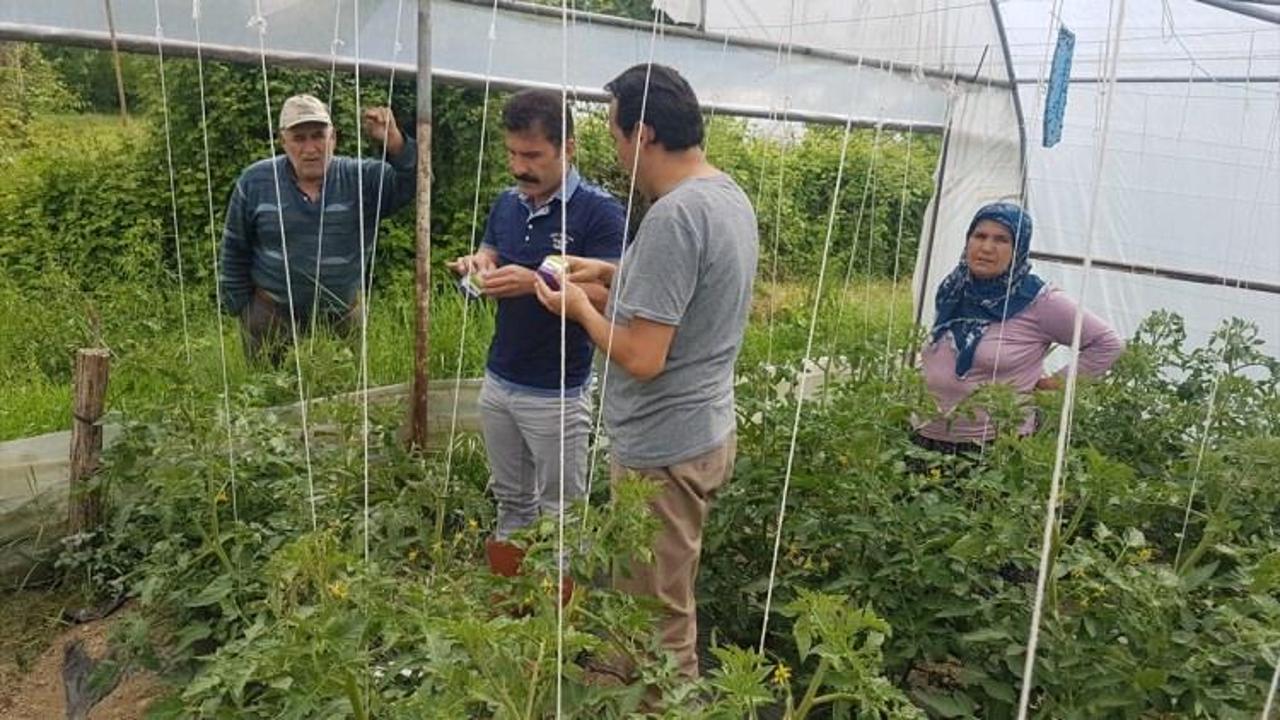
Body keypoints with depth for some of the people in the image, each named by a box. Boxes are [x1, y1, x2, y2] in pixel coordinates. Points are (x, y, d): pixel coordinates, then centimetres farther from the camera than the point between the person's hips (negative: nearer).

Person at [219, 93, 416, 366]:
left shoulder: (362, 178, -7)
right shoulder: (255, 181, -4)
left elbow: (412, 184, -21)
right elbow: (235, 250, 5)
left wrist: (394, 142, -38)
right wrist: (239, 309, 6)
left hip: (342, 318, 1)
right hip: (270, 316, 0)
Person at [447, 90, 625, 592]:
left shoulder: (599, 212, -14)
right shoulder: (507, 204, 5)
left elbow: (606, 296, -20)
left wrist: (536, 282, -32)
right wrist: (478, 264, -8)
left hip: (558, 394, -6)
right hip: (499, 382, 6)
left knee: (560, 514, 8)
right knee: (511, 503, 19)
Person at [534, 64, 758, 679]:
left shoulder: (672, 217, -25)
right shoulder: (729, 195, 6)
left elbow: (642, 358, -26)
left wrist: (581, 306, -9)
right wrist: (610, 276, 13)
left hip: (663, 450, -10)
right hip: (709, 428, 10)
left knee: (655, 627, 7)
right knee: (671, 605, 25)